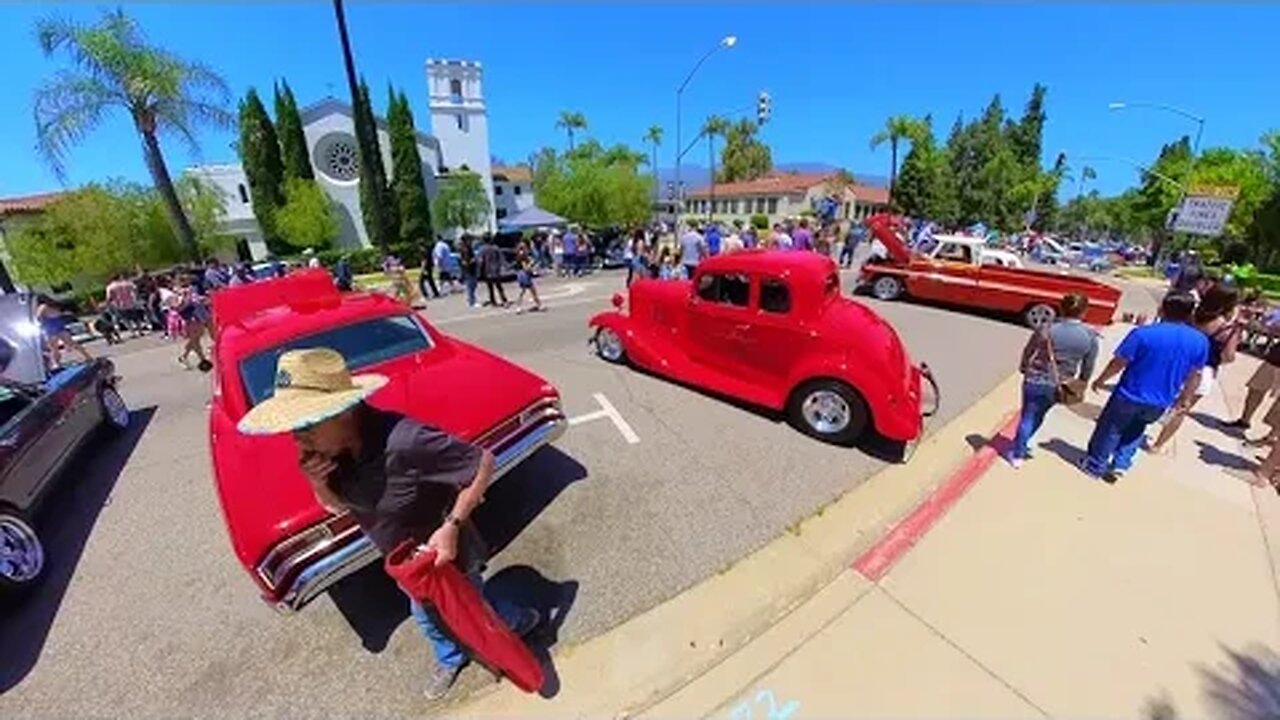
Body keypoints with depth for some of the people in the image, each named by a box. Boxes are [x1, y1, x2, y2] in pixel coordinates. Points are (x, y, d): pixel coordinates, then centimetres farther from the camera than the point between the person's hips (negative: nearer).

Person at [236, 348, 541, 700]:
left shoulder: (402, 441, -42)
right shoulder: (330, 450, -16)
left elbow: (484, 461, -34)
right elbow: (339, 504, 1)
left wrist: (452, 526, -32)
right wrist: (317, 483, -21)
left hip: (447, 555, -7)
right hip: (408, 561, 7)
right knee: (426, 616, 32)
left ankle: (523, 620, 56)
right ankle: (451, 658, 64)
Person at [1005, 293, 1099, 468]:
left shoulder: (1047, 330, -17)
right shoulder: (1090, 337, -8)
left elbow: (1028, 352, -5)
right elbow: (1088, 368, 1)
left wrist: (1024, 369, 14)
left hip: (1036, 380, -2)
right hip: (1059, 385, 3)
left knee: (1027, 417, 10)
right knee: (1038, 416, 22)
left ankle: (1017, 455, 17)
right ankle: (1021, 446, 37)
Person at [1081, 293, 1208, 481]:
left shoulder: (1143, 333, -21)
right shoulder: (1200, 341, -4)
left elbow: (1118, 363, -17)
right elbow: (1194, 375, 6)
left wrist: (1100, 380, -1)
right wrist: (1185, 397, 20)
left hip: (1130, 395, -4)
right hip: (1160, 403, 4)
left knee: (1110, 430, 14)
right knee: (1135, 430, 28)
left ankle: (1094, 465, 27)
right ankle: (1121, 464, 24)